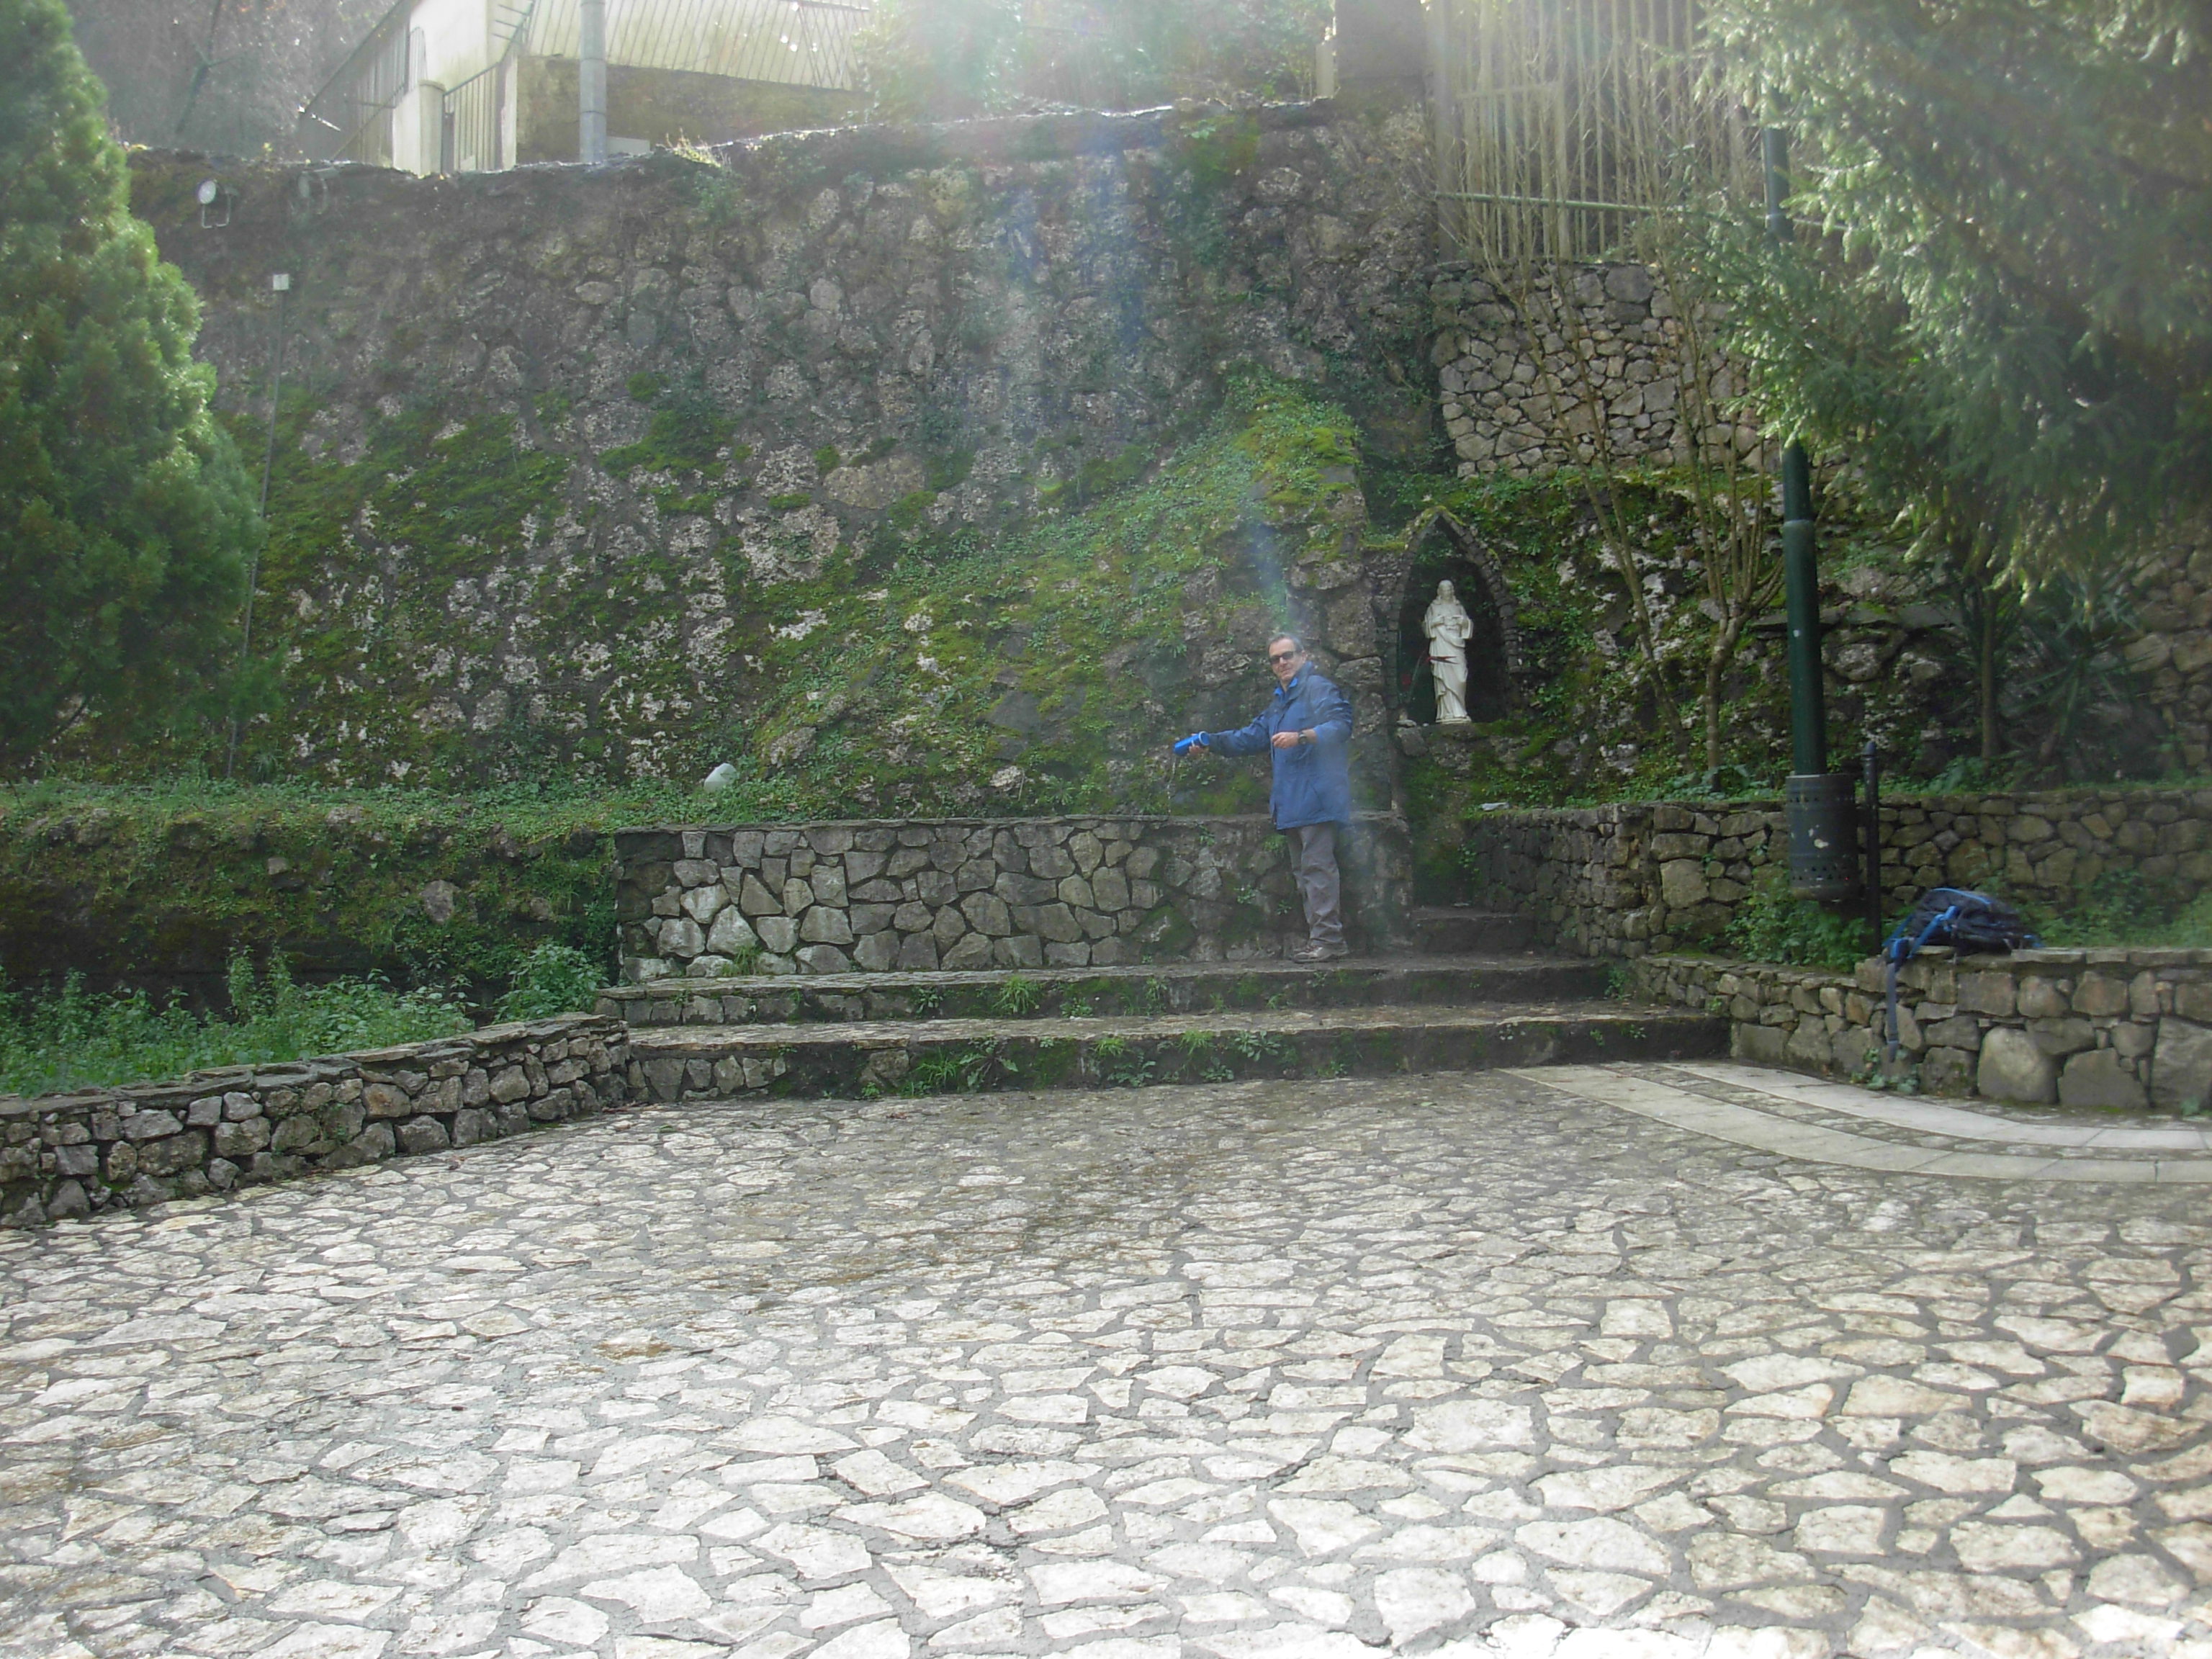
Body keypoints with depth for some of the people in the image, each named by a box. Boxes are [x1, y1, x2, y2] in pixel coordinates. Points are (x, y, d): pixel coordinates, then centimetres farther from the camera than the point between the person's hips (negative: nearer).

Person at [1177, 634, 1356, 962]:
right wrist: (1209, 740, 22)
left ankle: (1327, 937, -14)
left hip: (1316, 796, -10)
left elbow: (1340, 725, -17)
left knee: (1318, 865, -14)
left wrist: (1301, 736, -28)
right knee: (1304, 870, 10)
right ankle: (1321, 937, 15)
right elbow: (1252, 738, 31)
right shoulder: (1279, 703, 26)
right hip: (1291, 801, 10)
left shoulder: (1318, 689, -3)